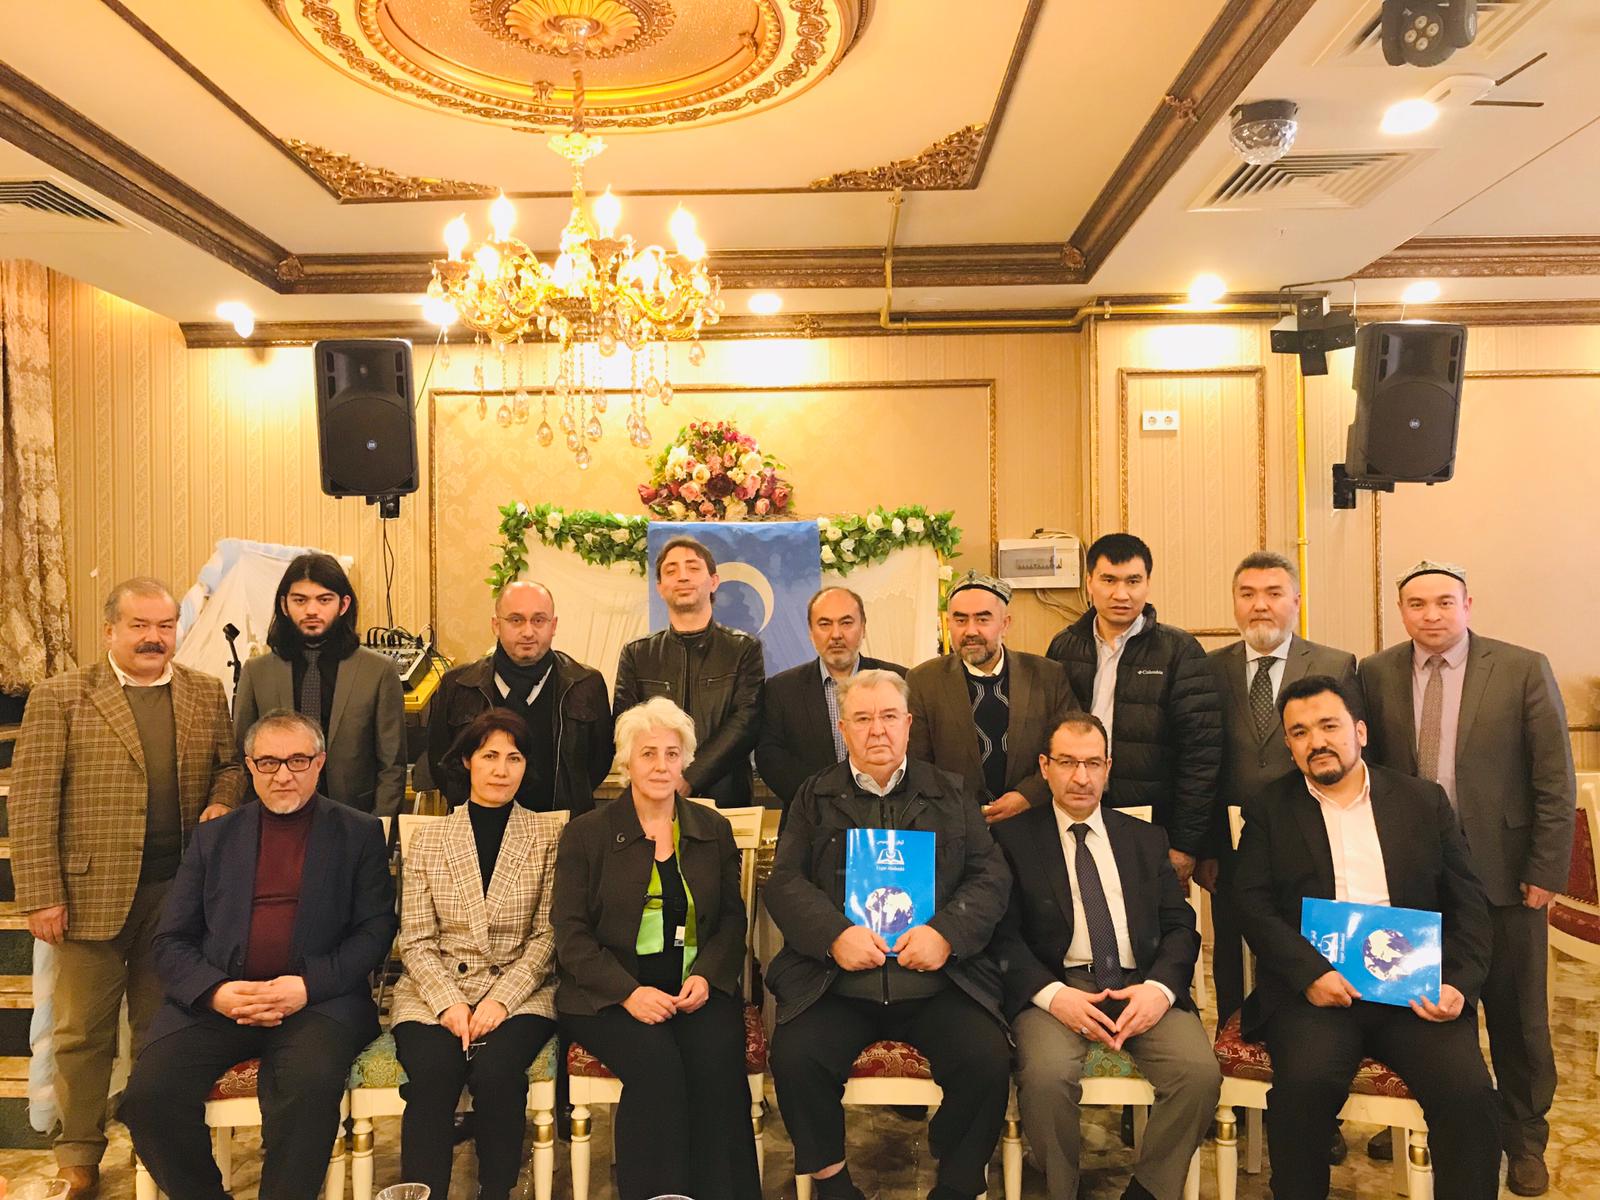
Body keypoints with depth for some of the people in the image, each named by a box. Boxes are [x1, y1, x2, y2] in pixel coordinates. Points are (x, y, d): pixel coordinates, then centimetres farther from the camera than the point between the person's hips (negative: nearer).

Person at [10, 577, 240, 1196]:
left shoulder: (206, 693, 7)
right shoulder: (60, 696, -4)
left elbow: (230, 763, 17)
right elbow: (30, 804, -6)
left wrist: (222, 803, -6)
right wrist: (41, 895, -10)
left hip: (180, 887, 3)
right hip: (92, 891, -2)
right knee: (83, 1030, 10)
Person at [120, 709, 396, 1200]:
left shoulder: (359, 833, 9)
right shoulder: (215, 837, 16)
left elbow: (376, 929, 2)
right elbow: (171, 941, 11)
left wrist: (309, 985, -14)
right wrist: (216, 991, -9)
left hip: (317, 999, -3)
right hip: (216, 1000, 3)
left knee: (311, 1084, -33)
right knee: (147, 1094, -21)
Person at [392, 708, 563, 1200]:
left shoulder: (548, 836, 4)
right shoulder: (429, 838, 7)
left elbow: (547, 936, 0)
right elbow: (416, 940, 4)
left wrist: (501, 998, -12)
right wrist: (448, 1002, -11)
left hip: (520, 991, -1)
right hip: (435, 992, 1)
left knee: (496, 1072, -28)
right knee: (432, 1076, -28)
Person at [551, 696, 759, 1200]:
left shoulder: (713, 830, 13)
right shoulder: (586, 834, 4)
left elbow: (732, 918, 11)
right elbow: (571, 935, -1)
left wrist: (707, 975, -9)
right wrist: (629, 992, -15)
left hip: (697, 986, 2)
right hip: (611, 993, -2)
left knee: (717, 1062, -26)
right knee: (656, 1064, -29)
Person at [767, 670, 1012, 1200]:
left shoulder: (953, 794, 14)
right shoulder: (814, 797, 13)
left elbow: (992, 877, 5)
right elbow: (784, 882, 4)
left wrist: (946, 933, -13)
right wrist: (834, 935, -14)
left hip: (937, 978, 0)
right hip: (836, 978, 0)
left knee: (988, 1061, -22)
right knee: (793, 1058, -23)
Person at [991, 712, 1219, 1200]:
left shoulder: (1147, 839, 18)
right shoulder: (1014, 838, 7)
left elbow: (1180, 926, 11)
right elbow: (1003, 934, -1)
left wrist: (1159, 987, -9)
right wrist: (1052, 993, -17)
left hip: (1141, 985, 3)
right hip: (1057, 987, -3)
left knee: (1200, 1071, -24)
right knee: (1047, 1073, -31)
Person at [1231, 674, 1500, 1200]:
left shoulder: (1424, 800, 14)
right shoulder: (1269, 808, 9)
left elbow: (1467, 901, 11)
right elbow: (1252, 903, 0)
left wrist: (1460, 982, -6)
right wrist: (1310, 972, -15)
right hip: (1316, 988, -1)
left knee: (1467, 1090, -24)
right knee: (1306, 1081, -27)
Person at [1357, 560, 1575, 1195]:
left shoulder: (1524, 670, -5)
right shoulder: (1375, 674, -1)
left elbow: (1555, 779, -4)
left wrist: (1545, 870, -7)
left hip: (1503, 873, -1)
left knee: (1516, 1016, 13)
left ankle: (1523, 1141, 32)